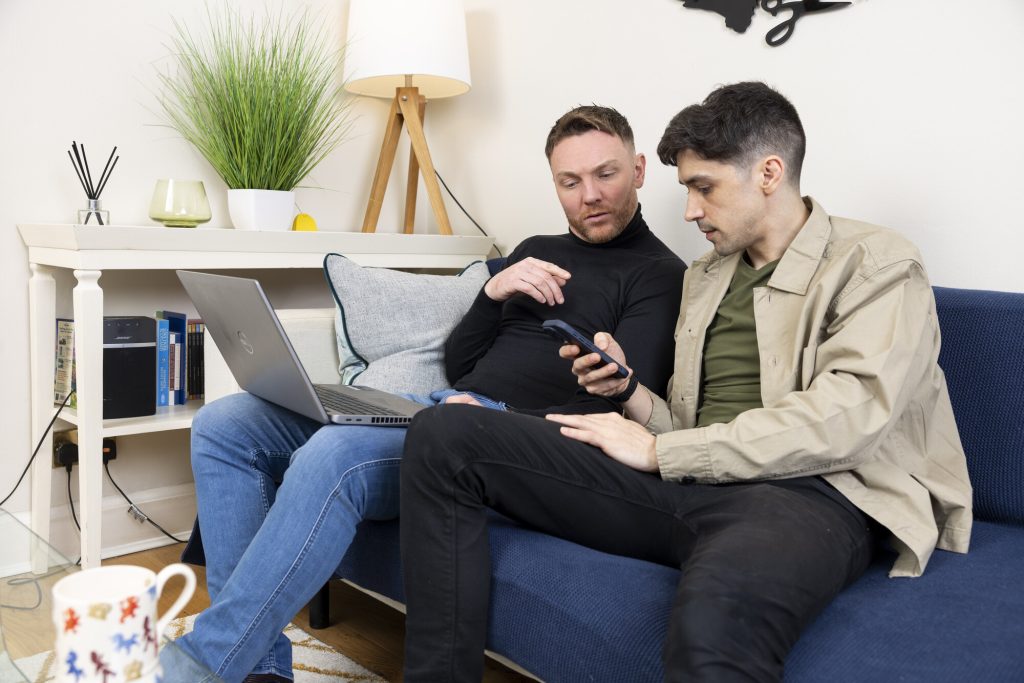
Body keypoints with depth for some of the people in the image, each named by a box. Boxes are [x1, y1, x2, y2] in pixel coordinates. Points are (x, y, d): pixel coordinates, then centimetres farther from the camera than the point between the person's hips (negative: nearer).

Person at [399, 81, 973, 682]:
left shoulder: (879, 266, 4)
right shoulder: (706, 275, 25)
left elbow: (844, 418, -13)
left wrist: (659, 451, -10)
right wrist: (630, 389, 3)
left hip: (805, 492, -6)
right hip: (684, 480, 7)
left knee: (712, 618, -46)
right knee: (442, 436, -8)